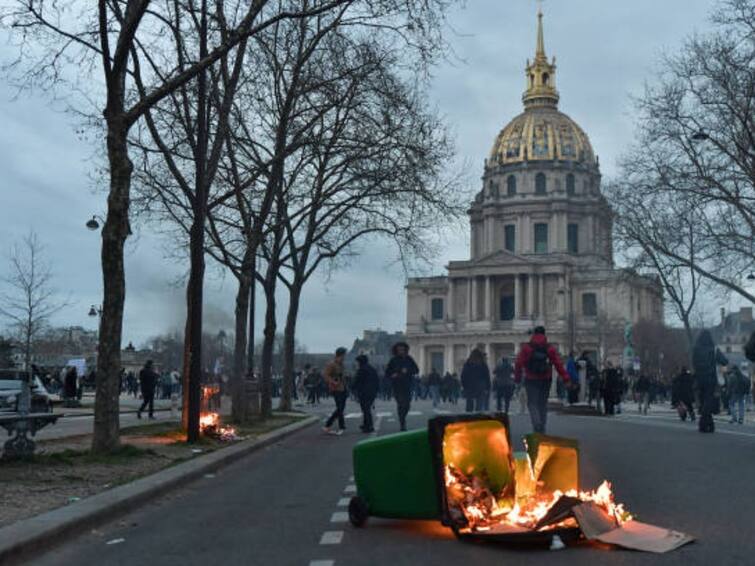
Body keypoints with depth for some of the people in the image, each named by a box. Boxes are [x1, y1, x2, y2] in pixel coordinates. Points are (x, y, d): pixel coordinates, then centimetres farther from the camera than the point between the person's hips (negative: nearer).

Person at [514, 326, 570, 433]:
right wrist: (566, 378, -6)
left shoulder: (526, 347, -3)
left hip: (531, 380, -2)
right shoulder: (550, 348, 2)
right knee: (543, 403, 13)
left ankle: (537, 424, -24)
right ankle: (542, 429, 17)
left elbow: (519, 363, -6)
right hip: (546, 380, 2)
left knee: (532, 403, 0)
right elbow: (558, 364, -4)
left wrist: (517, 377, 2)